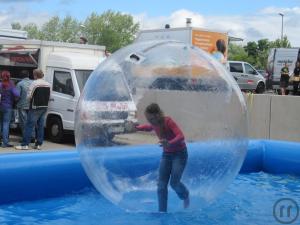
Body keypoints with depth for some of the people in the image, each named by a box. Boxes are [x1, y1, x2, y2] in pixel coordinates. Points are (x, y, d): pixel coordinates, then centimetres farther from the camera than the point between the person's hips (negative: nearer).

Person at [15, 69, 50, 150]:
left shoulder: (34, 83, -13)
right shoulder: (48, 84, 9)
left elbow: (29, 96, -12)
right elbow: (49, 96, 15)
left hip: (35, 108, -7)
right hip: (44, 107, 7)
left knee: (29, 126, -4)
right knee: (40, 126, 11)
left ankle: (25, 144, -6)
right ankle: (39, 144, 12)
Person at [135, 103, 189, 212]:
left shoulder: (168, 121, -26)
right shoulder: (154, 124, -6)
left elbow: (181, 136, -38)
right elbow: (149, 127, 21)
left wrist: (170, 143, -56)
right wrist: (136, 127, 3)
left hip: (179, 154, -6)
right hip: (166, 154, 6)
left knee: (174, 182, -13)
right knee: (161, 185, -5)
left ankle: (185, 196, 21)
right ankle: (162, 211, 0)